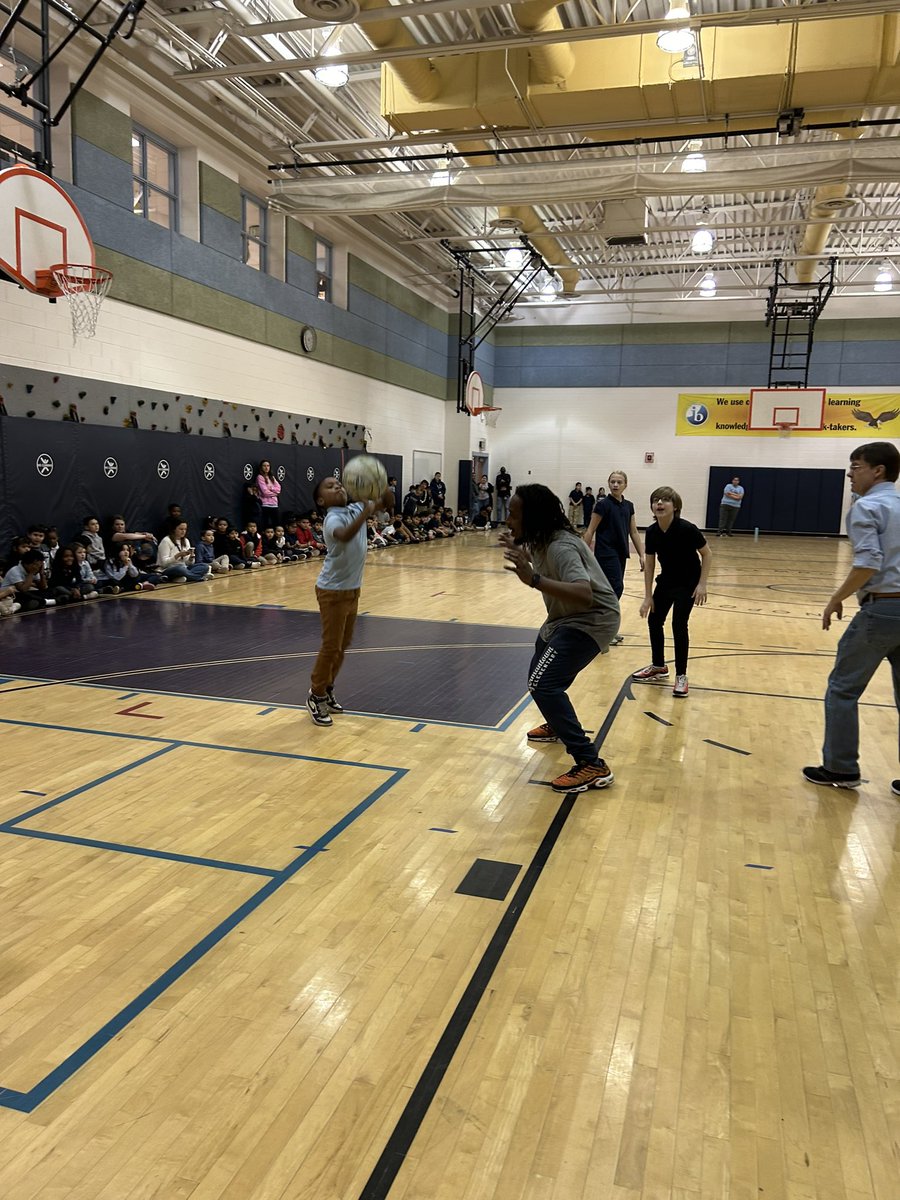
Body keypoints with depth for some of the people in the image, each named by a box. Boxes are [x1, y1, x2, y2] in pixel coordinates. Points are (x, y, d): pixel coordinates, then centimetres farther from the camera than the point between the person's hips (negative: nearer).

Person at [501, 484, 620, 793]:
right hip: (568, 617, 11)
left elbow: (584, 595, -45)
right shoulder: (542, 540, -1)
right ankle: (558, 726, 55)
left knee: (543, 684, -24)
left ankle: (592, 766, -22)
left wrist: (533, 579, -52)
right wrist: (517, 550, 11)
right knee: (541, 677, 28)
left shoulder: (560, 547, -30)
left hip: (591, 620, -11)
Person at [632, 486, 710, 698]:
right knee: (654, 620, 8)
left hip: (688, 582, -5)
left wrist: (702, 584, -19)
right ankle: (659, 666, 28)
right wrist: (648, 596, -3)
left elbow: (706, 554, -13)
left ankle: (681, 675, 2)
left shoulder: (687, 529, -25)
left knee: (679, 624, -11)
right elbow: (649, 564, -4)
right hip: (666, 581, 5)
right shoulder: (652, 532, -12)